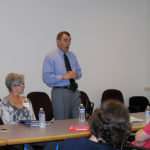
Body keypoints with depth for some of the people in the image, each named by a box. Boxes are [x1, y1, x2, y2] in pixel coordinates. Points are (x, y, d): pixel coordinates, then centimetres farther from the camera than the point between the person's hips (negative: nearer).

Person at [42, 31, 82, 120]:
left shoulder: (72, 56, 15)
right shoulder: (50, 57, -6)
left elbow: (79, 71, 21)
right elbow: (46, 78, -13)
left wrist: (76, 74, -3)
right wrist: (63, 77, -21)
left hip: (74, 92, 6)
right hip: (60, 92, -6)